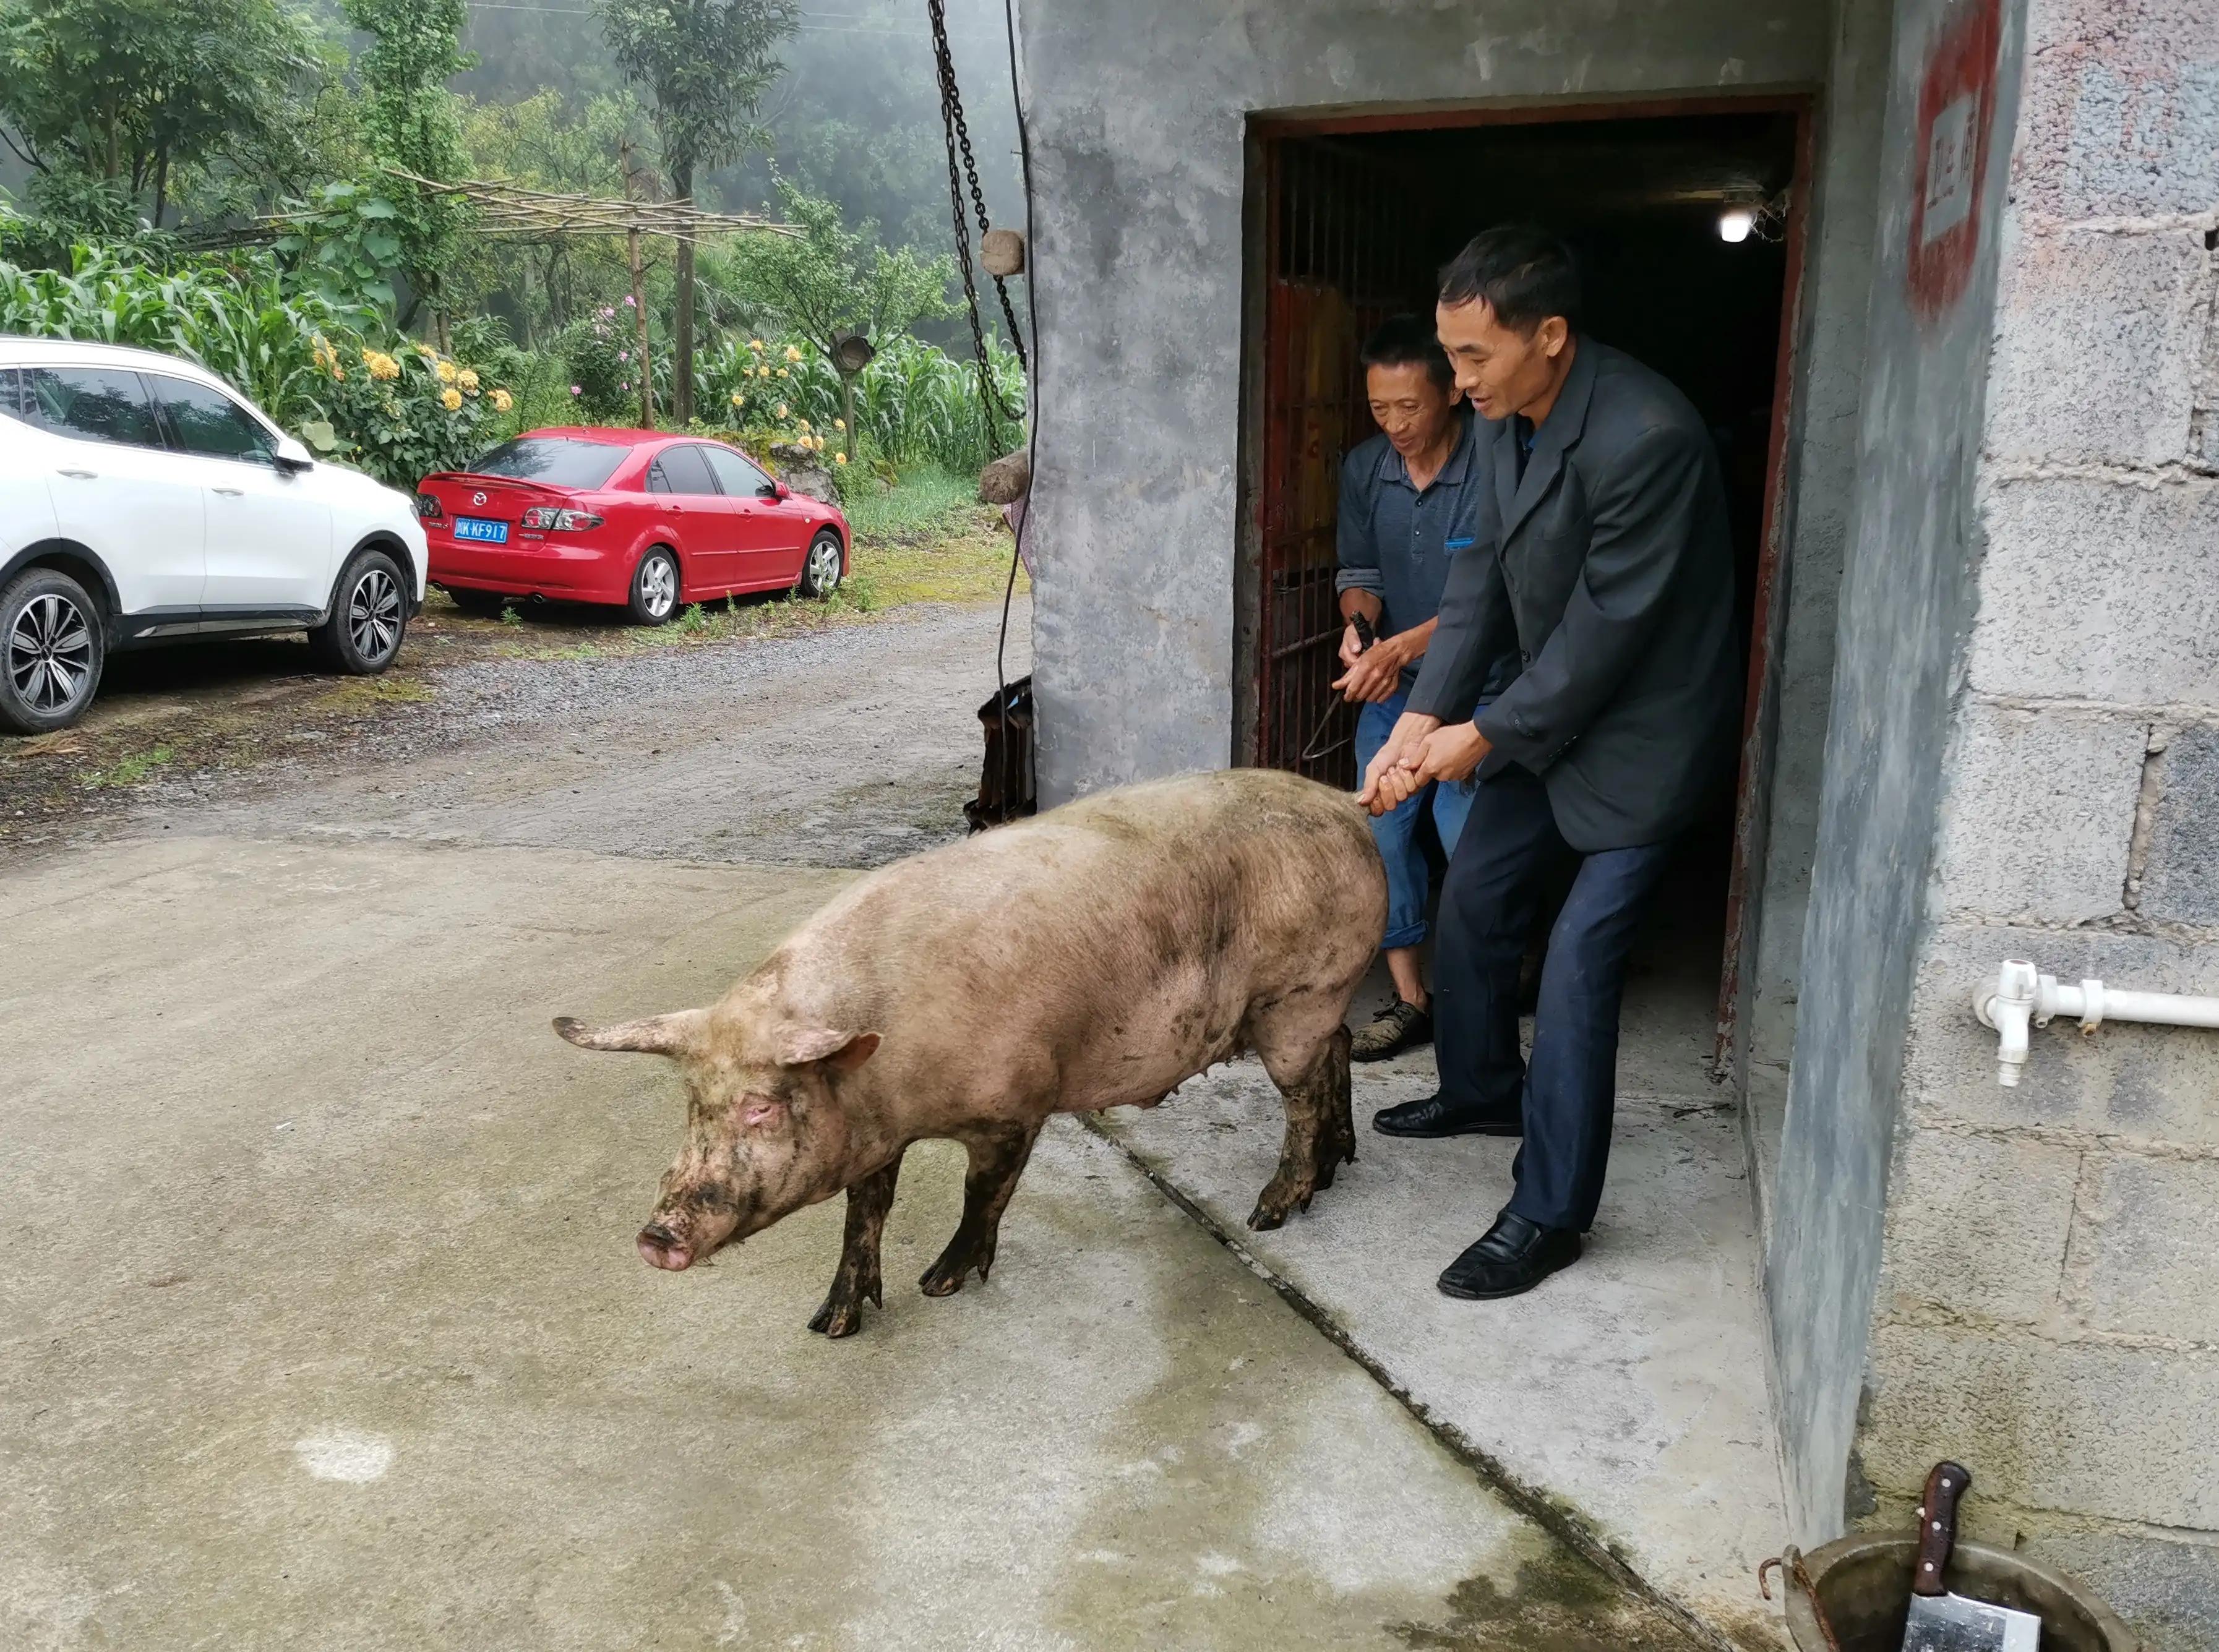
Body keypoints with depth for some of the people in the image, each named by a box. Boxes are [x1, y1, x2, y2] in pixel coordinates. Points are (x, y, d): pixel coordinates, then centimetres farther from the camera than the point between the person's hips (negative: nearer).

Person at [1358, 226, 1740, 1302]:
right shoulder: (1502, 419, -3)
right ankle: (1483, 1088, 40)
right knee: (1472, 899, 16)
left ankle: (1548, 1214, 4)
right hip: (1545, 709, 8)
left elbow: (1608, 623, -25)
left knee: (1576, 964, -8)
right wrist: (1423, 719, -8)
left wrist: (1485, 736, -16)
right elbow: (1483, 573, 1)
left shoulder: (1647, 437, -29)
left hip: (1640, 728, -8)